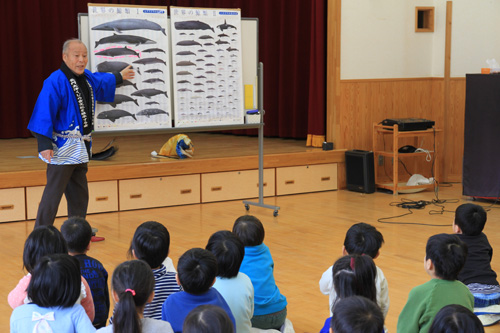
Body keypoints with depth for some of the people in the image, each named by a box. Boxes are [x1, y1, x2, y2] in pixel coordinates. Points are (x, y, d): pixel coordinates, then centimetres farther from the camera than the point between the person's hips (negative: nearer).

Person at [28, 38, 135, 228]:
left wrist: (119, 77, 50)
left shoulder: (87, 78, 9)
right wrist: (44, 144, -26)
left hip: (80, 146, 9)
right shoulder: (55, 82, -18)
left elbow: (101, 80, 34)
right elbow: (44, 114, -21)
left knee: (79, 194, 17)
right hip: (62, 147, -9)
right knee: (53, 193, -11)